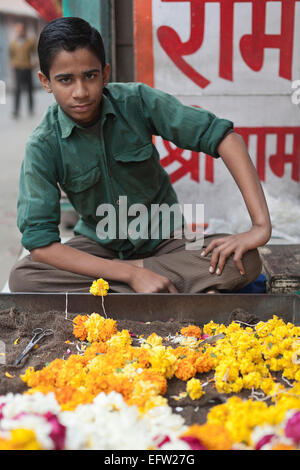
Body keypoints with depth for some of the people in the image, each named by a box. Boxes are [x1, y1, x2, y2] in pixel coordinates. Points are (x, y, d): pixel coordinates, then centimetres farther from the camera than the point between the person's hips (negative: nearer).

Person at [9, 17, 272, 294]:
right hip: (99, 245, 0)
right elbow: (39, 241, -22)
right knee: (21, 278, -28)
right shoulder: (44, 146, -17)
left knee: (244, 262, -25)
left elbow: (221, 135, -17)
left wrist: (261, 225, -26)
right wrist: (131, 274, -31)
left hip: (164, 239, 0)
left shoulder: (137, 101, -15)